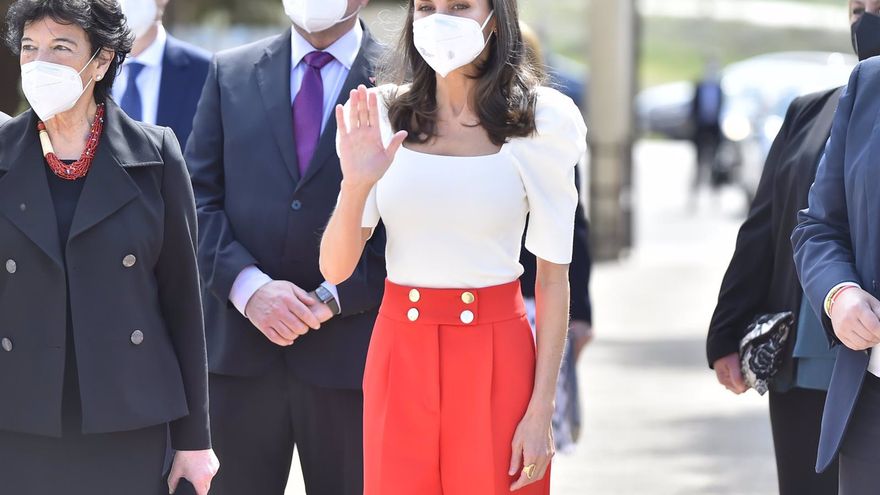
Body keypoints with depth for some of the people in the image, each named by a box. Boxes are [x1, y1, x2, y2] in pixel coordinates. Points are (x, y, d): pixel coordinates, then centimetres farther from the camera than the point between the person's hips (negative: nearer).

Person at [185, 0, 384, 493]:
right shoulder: (230, 73, 11)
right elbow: (199, 198, 6)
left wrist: (333, 297, -12)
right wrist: (247, 285, -10)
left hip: (349, 351, -2)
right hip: (238, 345, 2)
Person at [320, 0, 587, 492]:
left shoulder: (538, 123, -5)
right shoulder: (383, 116, 1)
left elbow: (553, 277, -3)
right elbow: (335, 268, -2)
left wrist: (541, 412, -8)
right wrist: (356, 183, -20)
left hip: (495, 357, -2)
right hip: (400, 354, 2)